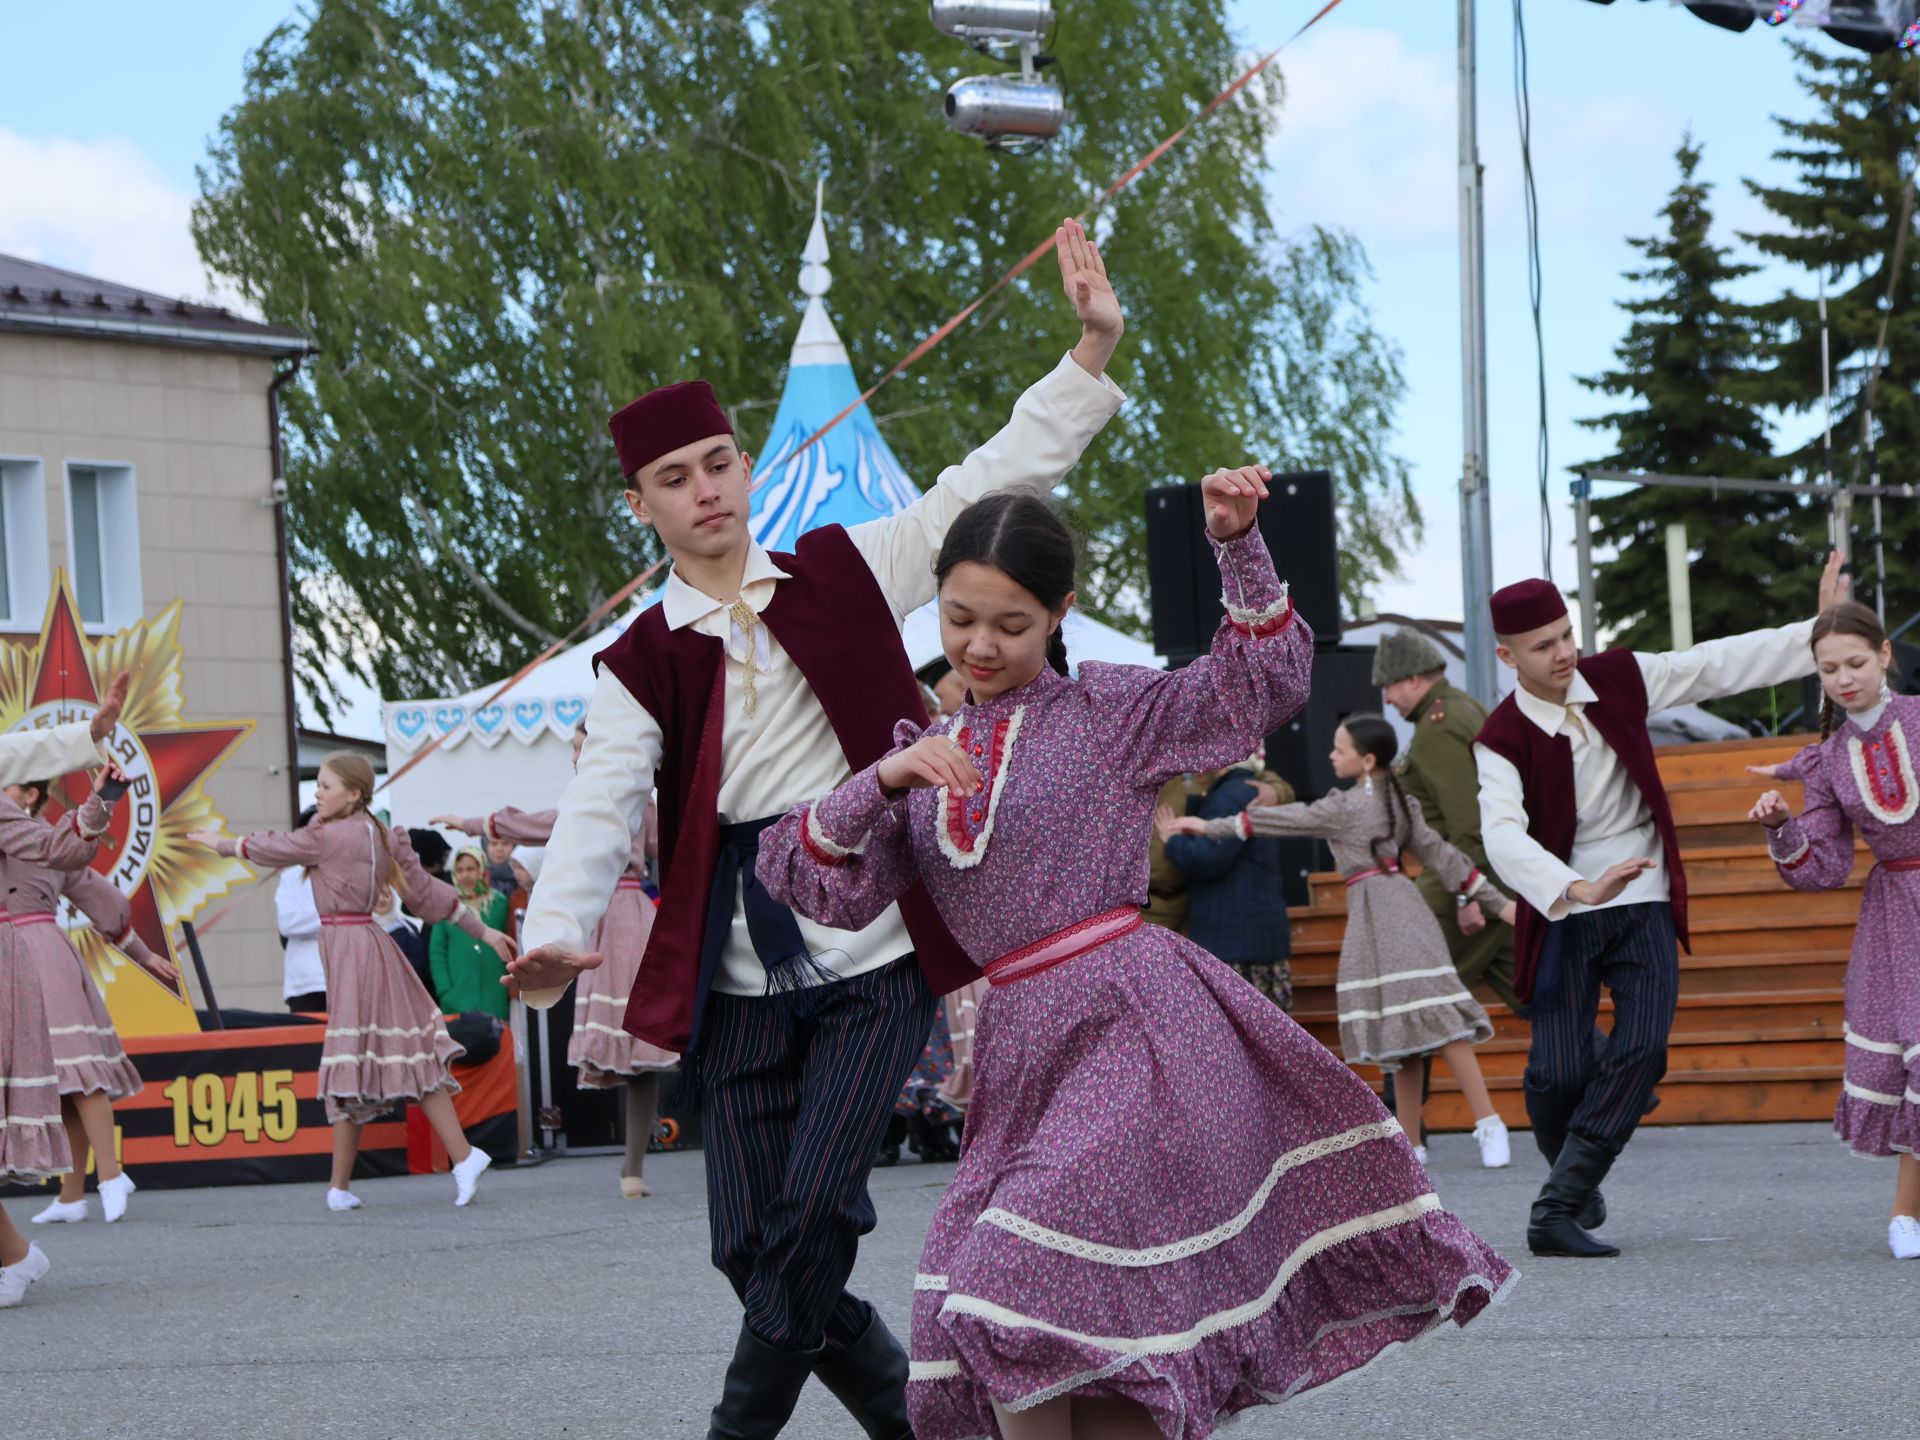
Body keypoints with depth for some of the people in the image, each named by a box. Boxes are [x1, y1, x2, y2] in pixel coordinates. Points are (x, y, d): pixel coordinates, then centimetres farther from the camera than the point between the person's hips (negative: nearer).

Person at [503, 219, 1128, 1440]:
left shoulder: (844, 574, 6)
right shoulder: (642, 664, 4)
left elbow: (994, 481, 5)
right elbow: (605, 804, -8)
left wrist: (1093, 347, -4)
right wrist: (557, 931, -27)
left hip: (876, 959, -2)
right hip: (739, 983, 2)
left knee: (814, 1209, -16)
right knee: (752, 1245, 1)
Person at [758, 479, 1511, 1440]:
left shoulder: (1107, 712, 3)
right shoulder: (925, 758, 15)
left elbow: (1262, 684, -6)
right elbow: (825, 887, 6)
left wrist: (1237, 545, -18)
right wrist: (882, 781, -10)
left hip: (1136, 1026, -6)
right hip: (1023, 1051, 6)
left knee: (1034, 1294, -17)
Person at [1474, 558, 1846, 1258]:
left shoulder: (1618, 678, 1)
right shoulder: (1501, 741, -11)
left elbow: (1721, 666, 8)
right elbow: (1504, 837, -26)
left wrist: (1819, 629, 6)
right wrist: (1576, 890, -41)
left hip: (1645, 907, 3)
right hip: (1563, 912, -3)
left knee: (1641, 1049, -16)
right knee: (1559, 1074, -10)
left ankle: (1557, 1213, -15)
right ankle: (1576, 1183, 23)